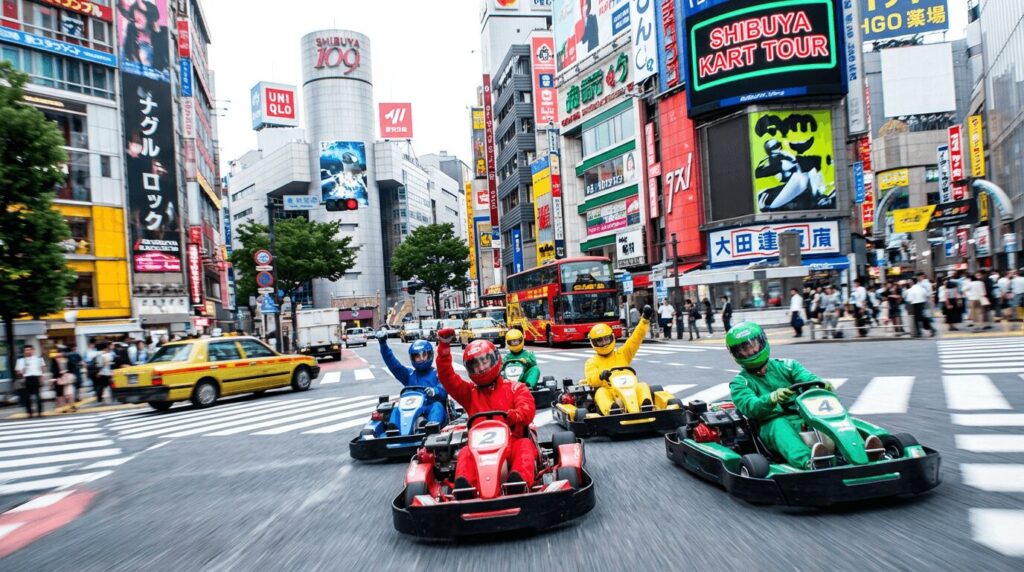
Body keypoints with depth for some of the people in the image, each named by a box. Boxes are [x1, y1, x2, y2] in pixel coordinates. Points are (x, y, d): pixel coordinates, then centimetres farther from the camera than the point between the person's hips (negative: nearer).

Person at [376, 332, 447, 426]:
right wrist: (383, 344, -2)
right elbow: (393, 364, 11)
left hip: (432, 411, -3)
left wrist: (434, 391, -32)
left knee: (437, 406, -32)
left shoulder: (437, 374, 10)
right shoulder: (409, 374, 22)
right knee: (397, 409, -20)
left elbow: (443, 389, -7)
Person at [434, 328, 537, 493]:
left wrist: (515, 415, -28)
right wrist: (444, 347, -1)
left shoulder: (515, 388, 15)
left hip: (513, 440, -1)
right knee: (466, 453, -29)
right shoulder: (469, 392, 23)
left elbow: (528, 409, -3)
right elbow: (447, 377, 10)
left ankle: (519, 481, -61)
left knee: (524, 446, -33)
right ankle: (463, 485, -58)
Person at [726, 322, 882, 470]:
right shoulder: (740, 383, 8)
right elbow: (750, 407, -12)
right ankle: (808, 461, -61)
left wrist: (824, 384, -26)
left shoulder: (785, 366, 17)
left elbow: (808, 378, -1)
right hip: (772, 425, -3)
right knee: (779, 425, -36)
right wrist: (773, 398, -32)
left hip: (802, 417, 3)